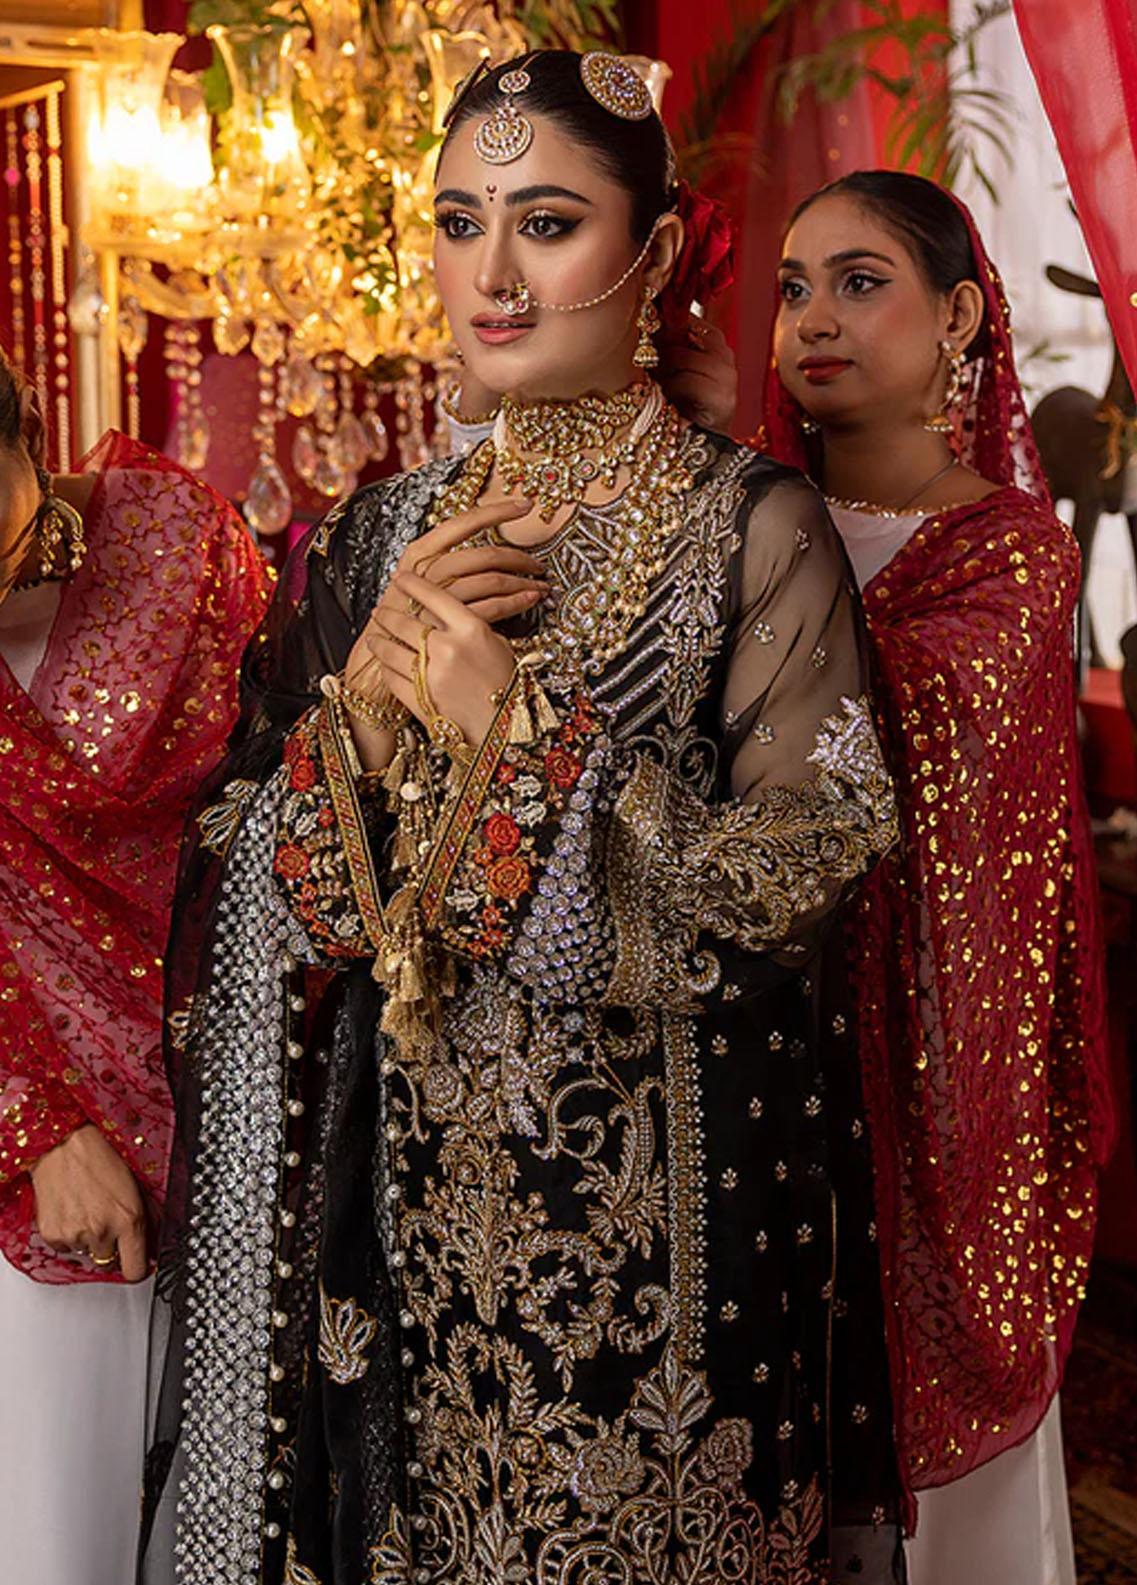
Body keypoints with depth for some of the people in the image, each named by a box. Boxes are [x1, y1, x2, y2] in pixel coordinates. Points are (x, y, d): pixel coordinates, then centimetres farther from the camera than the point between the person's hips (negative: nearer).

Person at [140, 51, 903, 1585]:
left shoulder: (749, 524, -9)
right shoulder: (387, 533, 4)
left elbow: (814, 864, -14)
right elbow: (263, 881, 3)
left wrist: (526, 729, -19)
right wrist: (369, 692, -15)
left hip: (656, 1177, -4)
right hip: (420, 1177, 4)